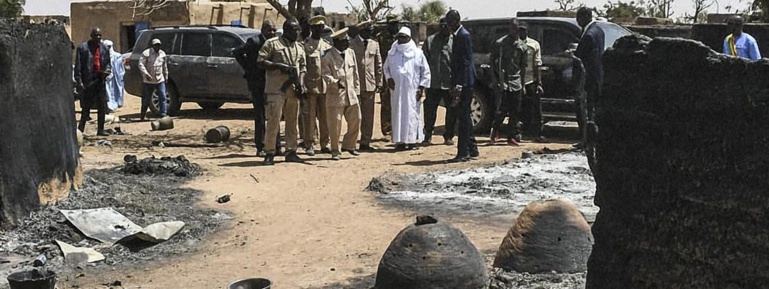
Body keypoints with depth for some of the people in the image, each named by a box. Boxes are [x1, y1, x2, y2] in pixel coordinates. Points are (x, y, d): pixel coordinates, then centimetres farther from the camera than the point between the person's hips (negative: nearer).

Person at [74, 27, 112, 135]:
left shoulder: (104, 48, 12)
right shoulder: (83, 48, -4)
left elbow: (108, 62, 21)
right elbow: (78, 66, -6)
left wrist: (108, 70, -2)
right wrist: (79, 81, -12)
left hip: (100, 80, 5)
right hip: (87, 81, -5)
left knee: (102, 107, 5)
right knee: (86, 106, 0)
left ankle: (100, 129, 12)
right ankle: (81, 127, 15)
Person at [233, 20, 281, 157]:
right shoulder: (254, 42, -9)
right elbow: (237, 52, -7)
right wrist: (248, 68, -7)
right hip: (258, 84, -5)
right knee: (260, 116, -1)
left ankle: (276, 147, 13)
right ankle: (260, 148, 5)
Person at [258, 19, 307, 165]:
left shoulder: (299, 47, 17)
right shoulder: (272, 44, -1)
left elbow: (303, 66, 21)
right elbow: (261, 61, -5)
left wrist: (301, 83, 6)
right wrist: (279, 66, -15)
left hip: (293, 89, 6)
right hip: (276, 89, -6)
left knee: (293, 122, 9)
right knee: (273, 121, -7)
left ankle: (291, 151, 16)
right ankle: (269, 153, -2)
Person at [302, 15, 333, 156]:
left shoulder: (327, 45, 13)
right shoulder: (305, 44, -2)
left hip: (325, 86, 5)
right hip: (310, 85, -5)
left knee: (325, 117, 7)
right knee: (309, 116, -1)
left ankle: (324, 144, 14)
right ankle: (309, 145, 4)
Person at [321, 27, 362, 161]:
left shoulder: (351, 53, 10)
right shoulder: (328, 56, -8)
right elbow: (326, 74, -11)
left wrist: (356, 89, 13)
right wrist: (335, 82, -28)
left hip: (351, 94, 6)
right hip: (336, 95, -6)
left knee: (355, 120, 9)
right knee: (335, 124, -2)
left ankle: (348, 145, 29)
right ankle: (335, 151, 11)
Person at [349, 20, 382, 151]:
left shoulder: (374, 44, 12)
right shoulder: (351, 44, -3)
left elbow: (378, 65, 15)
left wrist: (379, 82, 10)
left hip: (370, 85, 4)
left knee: (368, 116, 7)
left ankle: (365, 143, 15)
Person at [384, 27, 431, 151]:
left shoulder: (417, 53, 1)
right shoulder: (392, 53, 8)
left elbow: (425, 71, 5)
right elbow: (386, 68, 20)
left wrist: (421, 87, -2)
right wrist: (389, 78, 1)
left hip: (412, 90, -2)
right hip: (396, 89, 2)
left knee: (412, 114, -3)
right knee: (398, 114, 1)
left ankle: (412, 140, 2)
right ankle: (400, 141, 4)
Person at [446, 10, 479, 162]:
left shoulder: (464, 36, -13)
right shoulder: (458, 35, 16)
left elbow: (466, 62, -19)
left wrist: (459, 85, -23)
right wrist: (455, 83, 18)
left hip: (464, 83, -10)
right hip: (461, 82, 10)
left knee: (463, 117, -8)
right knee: (464, 117, 14)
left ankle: (463, 153, -5)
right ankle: (472, 150, 21)